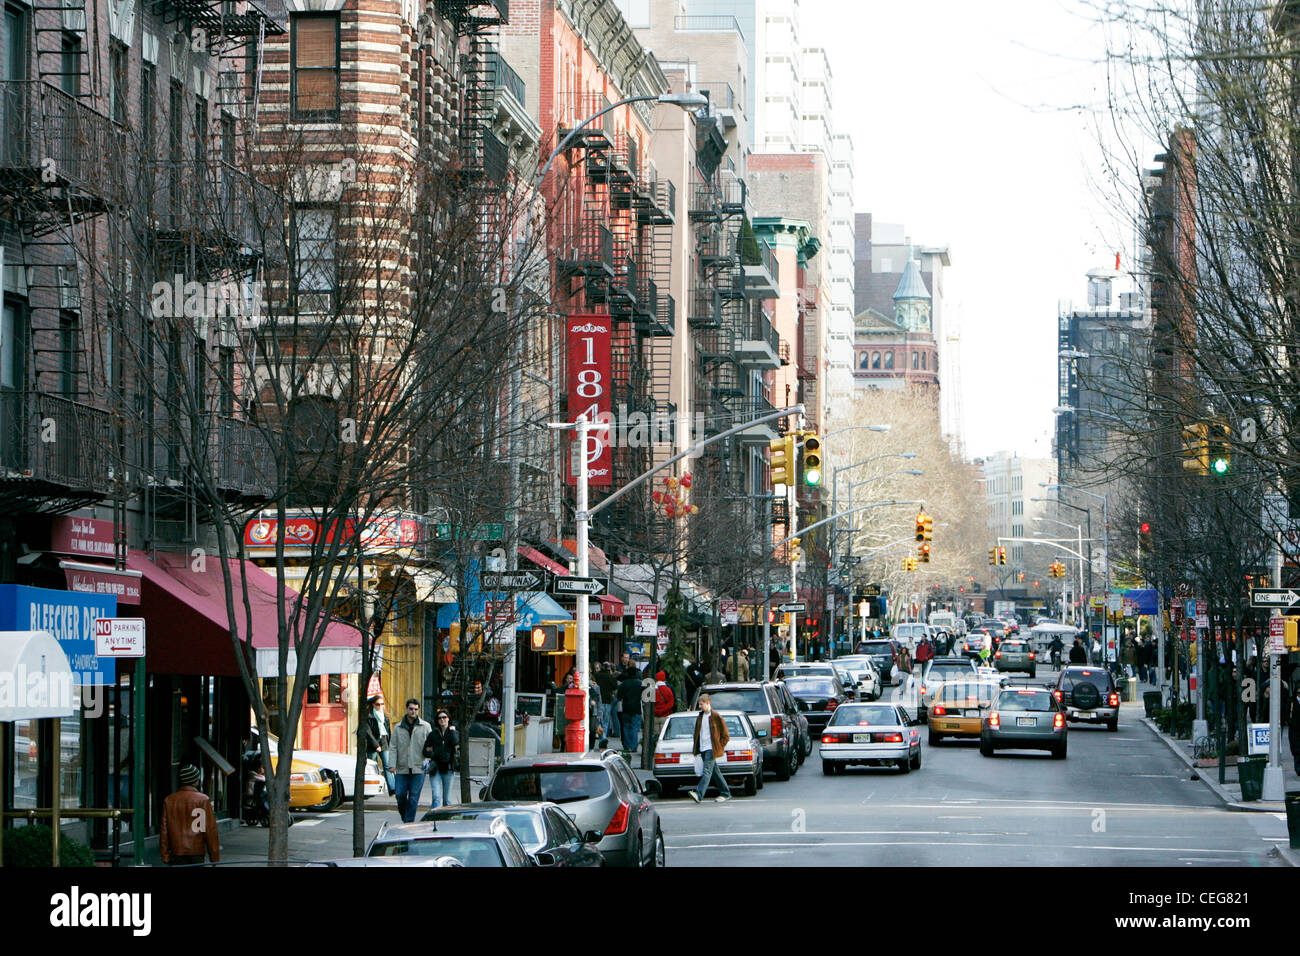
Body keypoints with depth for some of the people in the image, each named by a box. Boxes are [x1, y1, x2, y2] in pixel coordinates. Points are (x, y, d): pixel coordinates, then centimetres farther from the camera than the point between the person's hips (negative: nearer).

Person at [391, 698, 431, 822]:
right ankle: (404, 818, 18)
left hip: (418, 768, -2)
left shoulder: (425, 726, 4)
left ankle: (409, 821, 0)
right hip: (402, 769, 2)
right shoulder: (398, 727, 9)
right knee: (400, 795, -2)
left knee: (414, 797, -4)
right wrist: (393, 764, -3)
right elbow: (394, 747, 7)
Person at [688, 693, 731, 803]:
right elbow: (697, 734, 23)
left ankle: (698, 794, -31)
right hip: (703, 749, 8)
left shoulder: (716, 717, -7)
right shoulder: (700, 718, 14)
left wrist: (720, 747, -7)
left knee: (707, 771, -17)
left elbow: (725, 736, -4)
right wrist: (696, 748, 15)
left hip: (711, 749, -8)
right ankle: (725, 793, 21)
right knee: (715, 772, 12)